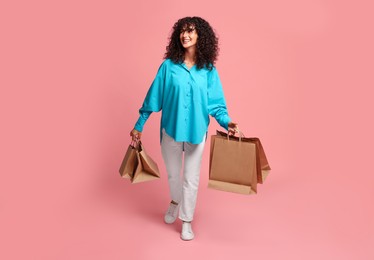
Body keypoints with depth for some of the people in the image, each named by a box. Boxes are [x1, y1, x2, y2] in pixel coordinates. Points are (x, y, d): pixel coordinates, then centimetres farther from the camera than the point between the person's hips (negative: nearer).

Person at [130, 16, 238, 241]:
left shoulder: (208, 70, -4)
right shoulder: (168, 66, -6)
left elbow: (215, 102, -4)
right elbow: (154, 97, -2)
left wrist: (226, 121, -23)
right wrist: (139, 125, 2)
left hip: (197, 131, 0)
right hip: (171, 129, 1)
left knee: (191, 178, 10)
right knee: (173, 174, 19)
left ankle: (187, 221, 29)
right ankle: (175, 202, 51)